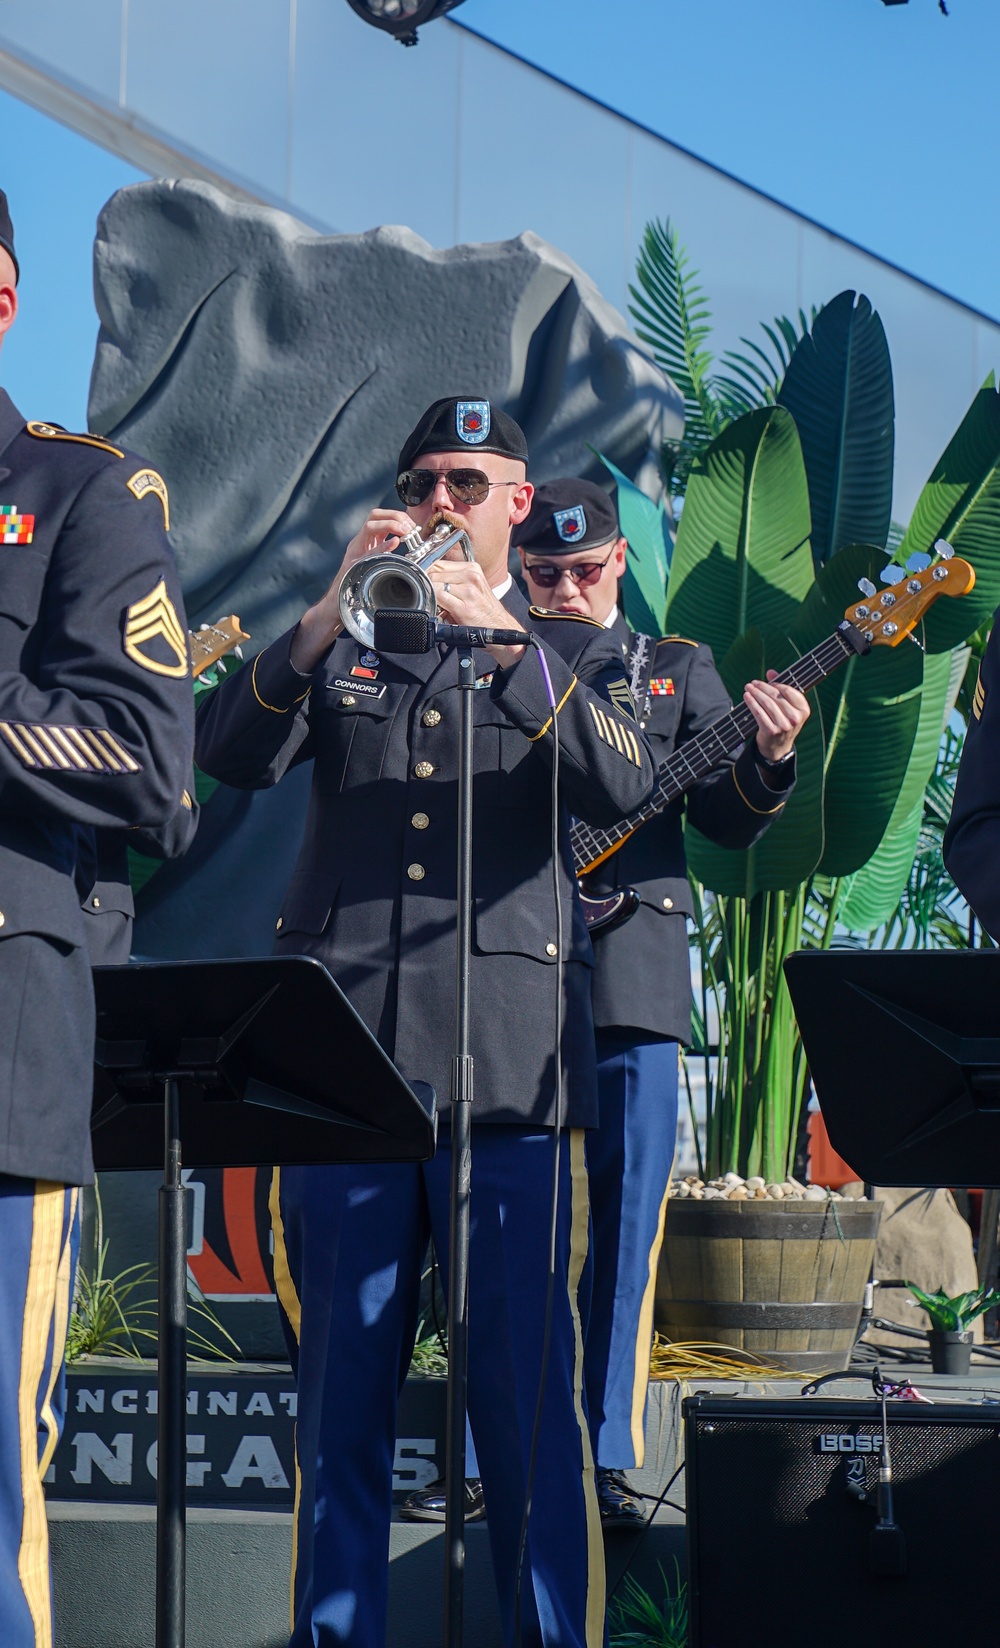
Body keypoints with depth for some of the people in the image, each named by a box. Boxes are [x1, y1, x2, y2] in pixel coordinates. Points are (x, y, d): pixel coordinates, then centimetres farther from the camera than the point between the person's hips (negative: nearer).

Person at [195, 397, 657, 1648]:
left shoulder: (575, 652, 15)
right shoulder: (337, 648, 18)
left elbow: (621, 784, -5)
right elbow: (229, 756, 1)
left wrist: (503, 638, -15)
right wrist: (328, 619, -11)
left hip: (511, 1068, -2)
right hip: (343, 1050, 2)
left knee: (530, 1393, -5)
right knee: (339, 1391, 4)